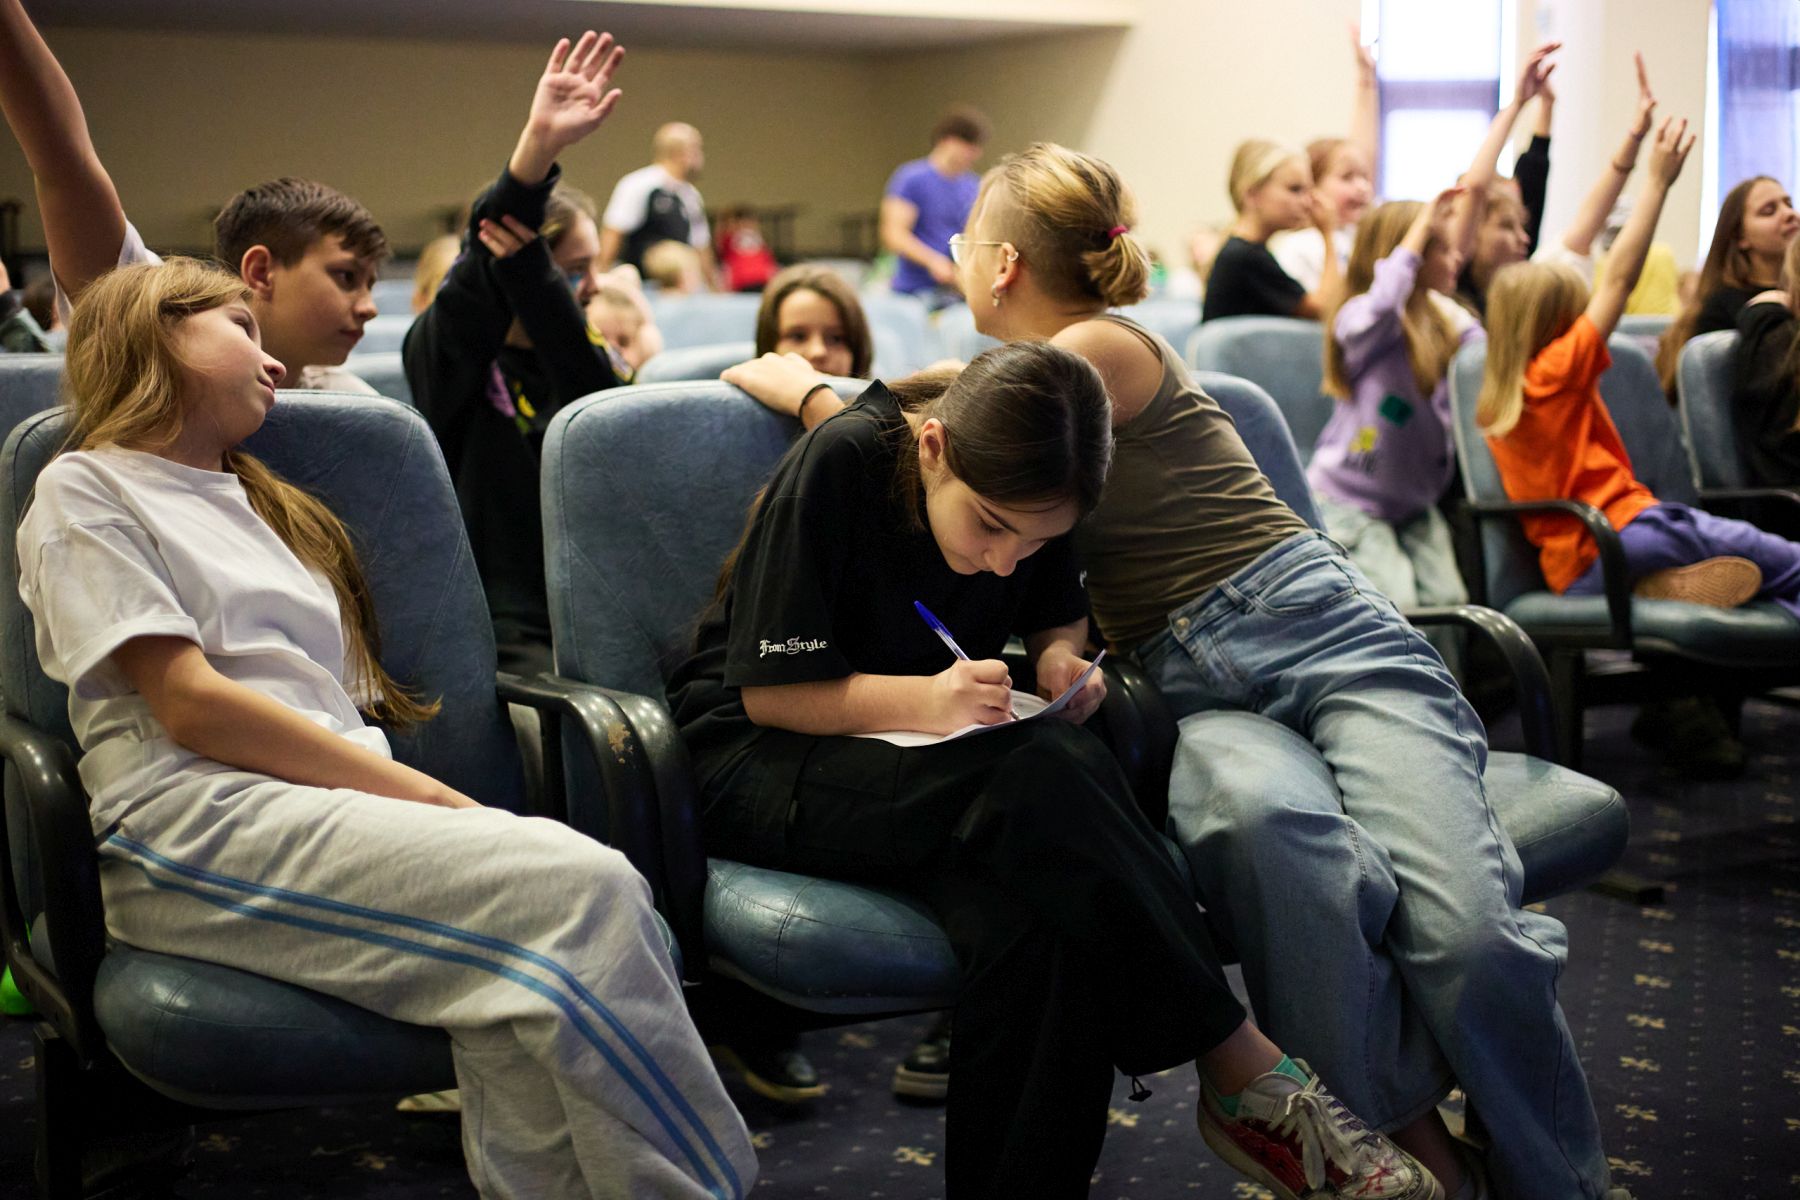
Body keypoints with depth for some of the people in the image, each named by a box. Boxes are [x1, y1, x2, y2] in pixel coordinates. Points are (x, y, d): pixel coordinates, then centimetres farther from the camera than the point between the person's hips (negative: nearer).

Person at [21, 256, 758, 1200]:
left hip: (336, 802, 6)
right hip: (196, 824, -6)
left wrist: (415, 794, -3)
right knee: (577, 887, -28)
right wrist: (428, 796, -10)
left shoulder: (264, 505, 33)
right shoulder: (84, 490, 10)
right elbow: (190, 703, -5)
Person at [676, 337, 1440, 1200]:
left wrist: (1061, 660, -5)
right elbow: (770, 693, -16)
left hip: (929, 763, 6)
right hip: (760, 763, -6)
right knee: (1040, 781, -35)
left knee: (1033, 912, -33)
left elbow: (1056, 617, 20)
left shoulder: (1020, 495, 0)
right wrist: (924, 700, -32)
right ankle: (1243, 1072, -27)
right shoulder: (840, 463, -19)